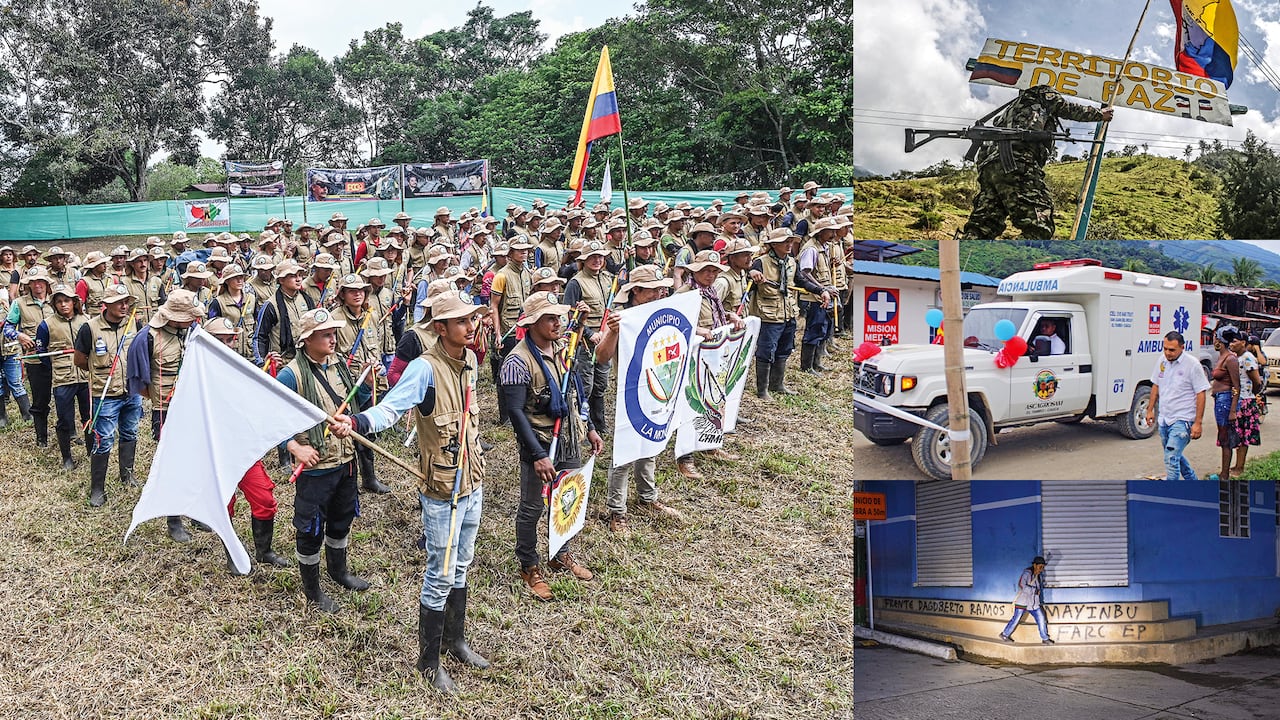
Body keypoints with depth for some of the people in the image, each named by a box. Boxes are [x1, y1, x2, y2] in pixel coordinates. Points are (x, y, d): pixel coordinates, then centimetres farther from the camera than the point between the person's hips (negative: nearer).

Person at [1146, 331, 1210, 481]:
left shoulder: (1192, 365, -13)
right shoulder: (1162, 361, 5)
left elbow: (1200, 394, -12)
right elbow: (1155, 386, 18)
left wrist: (1197, 423, -15)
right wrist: (1150, 409, 15)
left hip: (1182, 420, -7)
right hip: (1164, 418, 7)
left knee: (1171, 458, -14)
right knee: (1175, 456, 20)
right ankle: (1193, 481, 40)